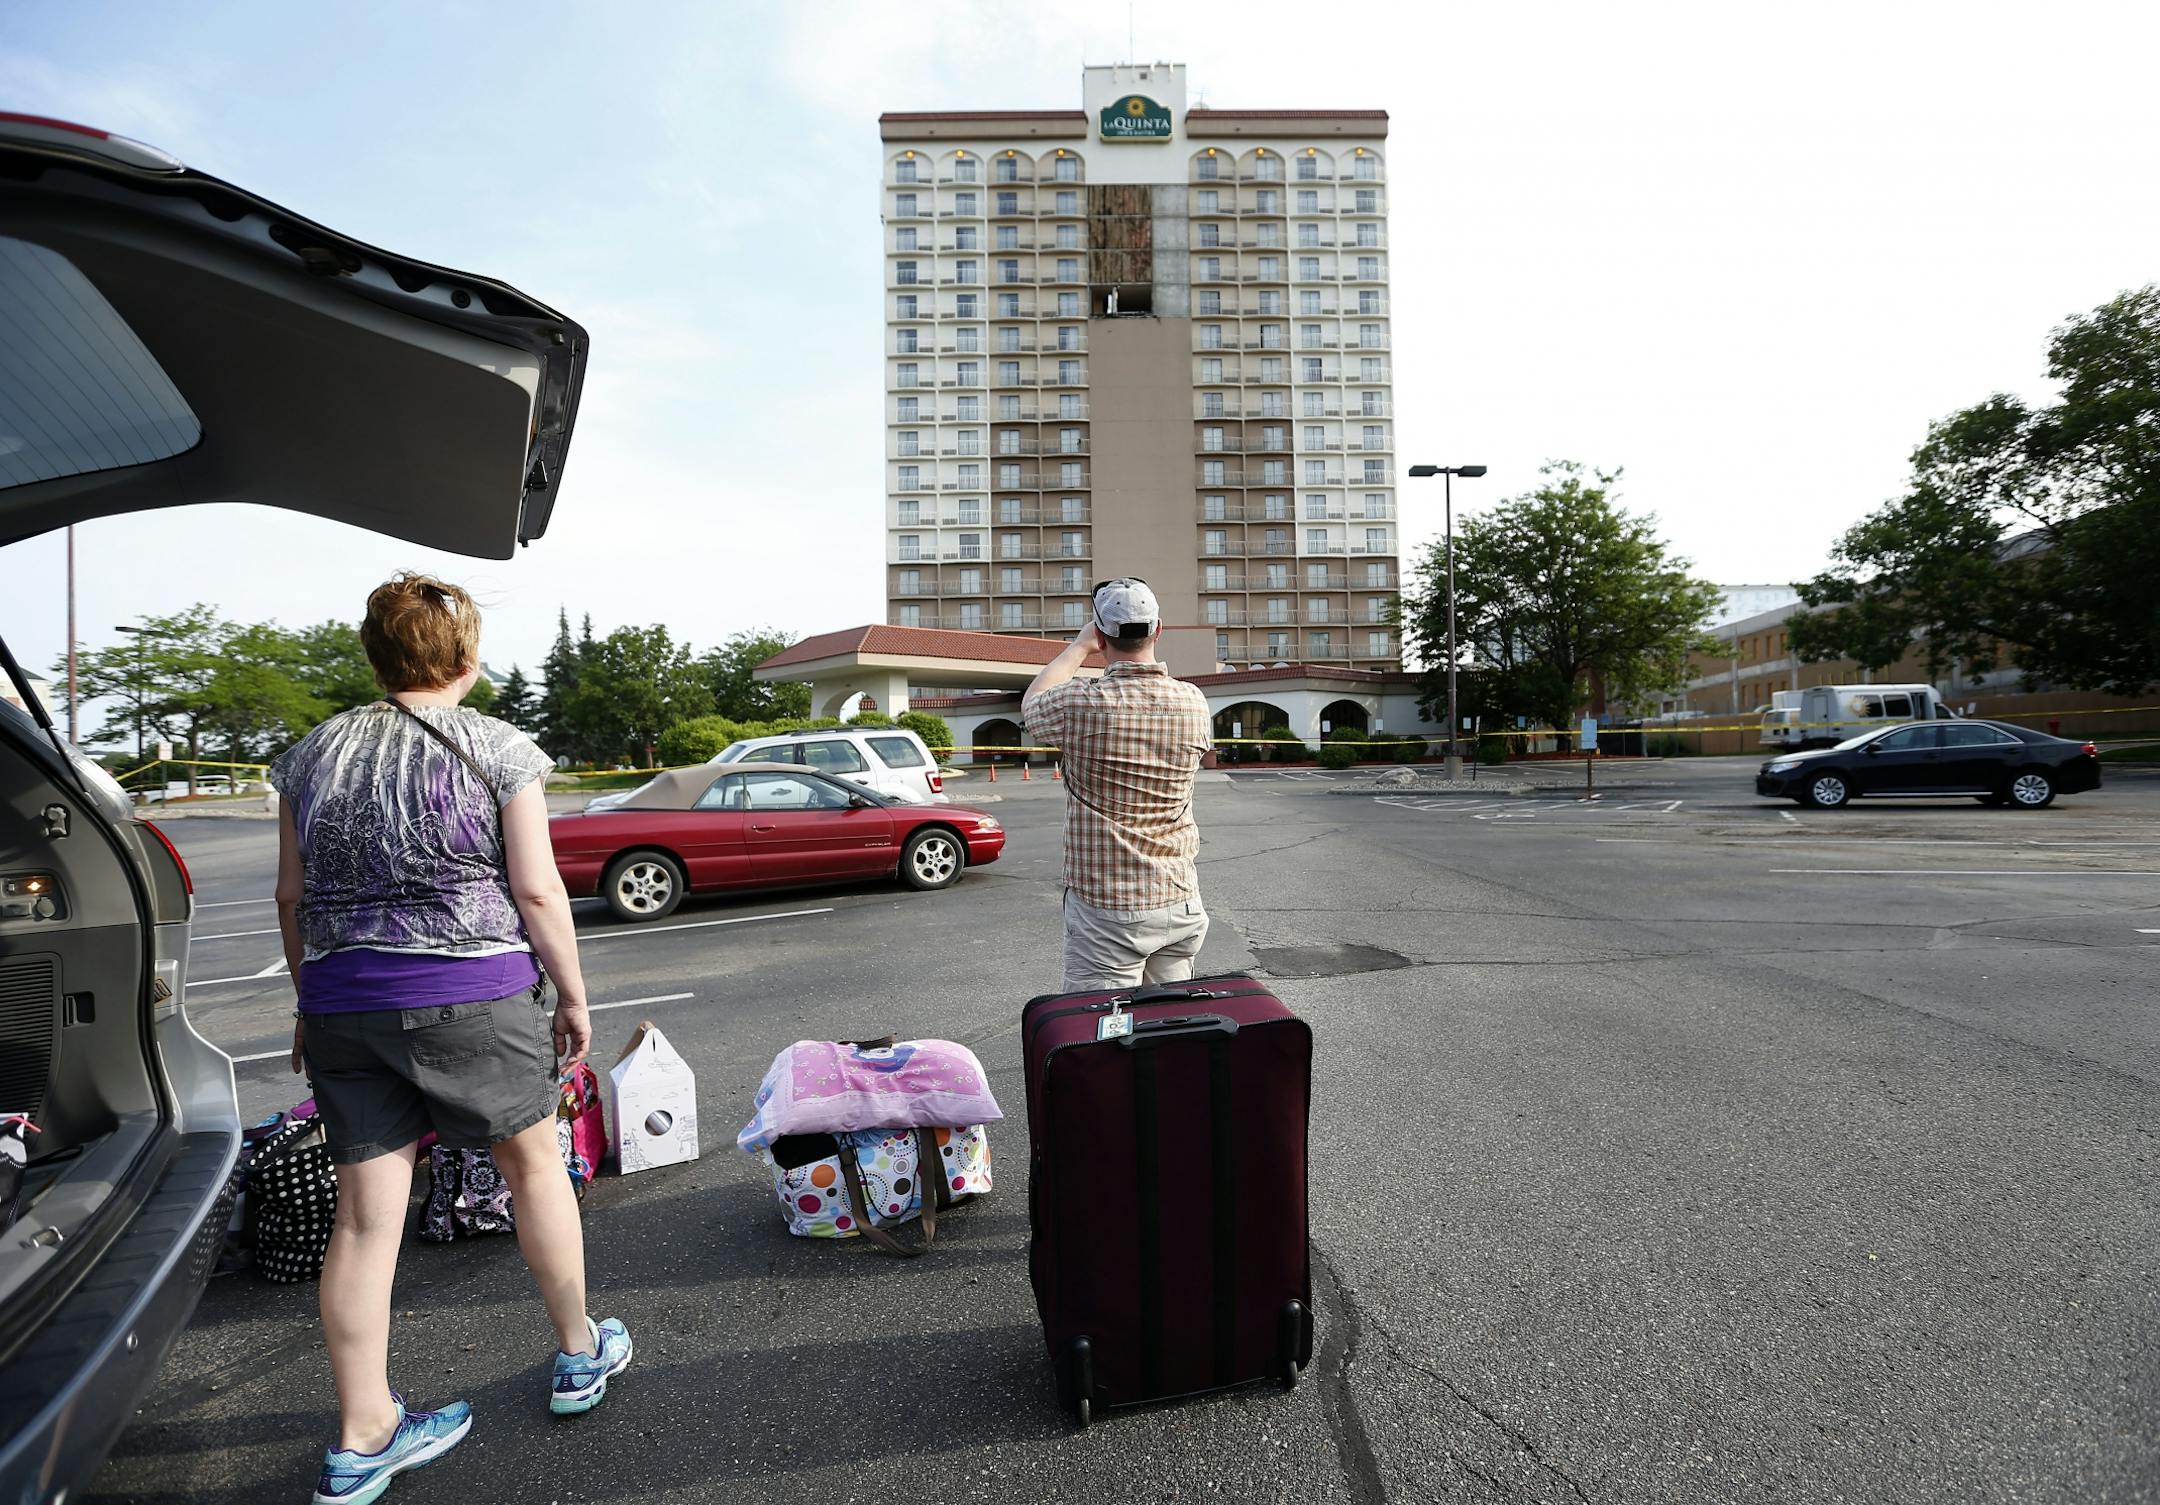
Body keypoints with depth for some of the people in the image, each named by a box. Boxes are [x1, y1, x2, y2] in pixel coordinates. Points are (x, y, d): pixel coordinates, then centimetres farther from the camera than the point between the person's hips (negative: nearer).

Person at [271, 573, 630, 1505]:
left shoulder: (314, 754, 9)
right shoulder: (497, 748, -7)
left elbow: (292, 897, 12)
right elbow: (536, 889, -11)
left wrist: (312, 1005, 22)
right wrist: (573, 996, -1)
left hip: (343, 1004, 5)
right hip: (472, 1001, -4)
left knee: (365, 1215, 12)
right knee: (535, 1164, 15)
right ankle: (580, 1356, 32)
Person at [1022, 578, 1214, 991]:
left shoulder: (1080, 703, -15)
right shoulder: (1194, 702, -3)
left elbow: (1031, 703, 8)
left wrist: (1080, 646, 17)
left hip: (1105, 910, -5)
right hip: (1180, 903, 5)